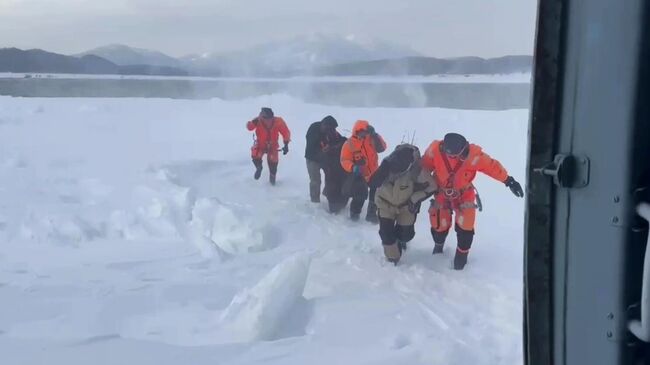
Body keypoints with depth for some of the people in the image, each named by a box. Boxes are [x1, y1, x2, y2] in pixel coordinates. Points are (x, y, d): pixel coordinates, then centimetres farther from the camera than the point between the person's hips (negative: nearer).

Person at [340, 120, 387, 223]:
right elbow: (344, 160, -14)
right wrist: (353, 167, -33)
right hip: (359, 175, -4)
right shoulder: (350, 143, -11)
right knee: (360, 195, -12)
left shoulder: (371, 139, -1)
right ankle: (354, 212, 16)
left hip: (374, 174, 4)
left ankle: (372, 214, 32)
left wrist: (374, 135, -23)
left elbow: (381, 148, -14)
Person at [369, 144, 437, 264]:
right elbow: (372, 184, -34)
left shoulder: (417, 171, -34)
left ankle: (400, 240, 48)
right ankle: (392, 258, 22)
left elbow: (431, 186, -18)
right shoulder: (387, 164, -30)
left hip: (406, 207, 0)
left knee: (406, 234, 10)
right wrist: (383, 168, -47)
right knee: (386, 233, -5)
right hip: (386, 203, 0)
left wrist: (414, 199, -22)